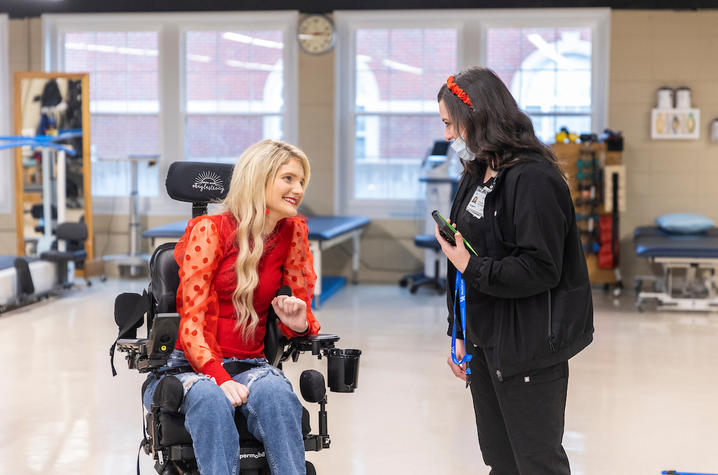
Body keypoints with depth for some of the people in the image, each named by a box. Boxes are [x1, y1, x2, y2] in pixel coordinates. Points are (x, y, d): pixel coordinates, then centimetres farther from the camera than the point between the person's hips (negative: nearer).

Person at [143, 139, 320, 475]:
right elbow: (192, 321, -8)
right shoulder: (210, 230, -4)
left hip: (250, 365, 3)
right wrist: (220, 378, -25)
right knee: (211, 399, -37)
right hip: (192, 366, -3)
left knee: (274, 393, -33)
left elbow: (299, 314, 16)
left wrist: (299, 323, -11)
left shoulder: (292, 234, 9)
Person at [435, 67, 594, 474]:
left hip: (528, 347, -9)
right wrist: (461, 335, 14)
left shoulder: (532, 178, -18)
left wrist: (471, 268, -18)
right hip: (485, 341, 9)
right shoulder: (480, 173, 11)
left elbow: (540, 270, -24)